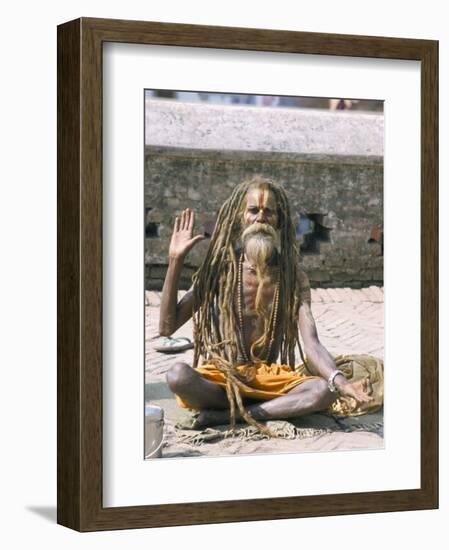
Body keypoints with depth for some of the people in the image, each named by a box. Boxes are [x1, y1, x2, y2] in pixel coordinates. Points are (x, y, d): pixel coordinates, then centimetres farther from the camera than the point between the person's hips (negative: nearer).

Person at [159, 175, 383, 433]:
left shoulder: (293, 276, 0)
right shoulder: (220, 269, -2)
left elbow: (311, 344, -11)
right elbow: (167, 327, -6)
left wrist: (341, 382, -32)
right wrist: (176, 262, -13)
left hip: (269, 378, 1)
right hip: (221, 377, -1)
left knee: (325, 390, -30)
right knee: (178, 375, -36)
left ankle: (226, 415, -23)